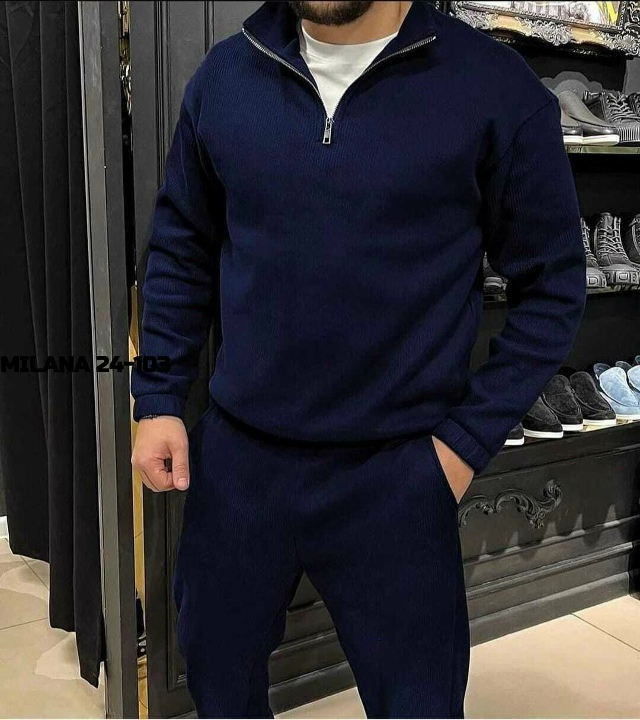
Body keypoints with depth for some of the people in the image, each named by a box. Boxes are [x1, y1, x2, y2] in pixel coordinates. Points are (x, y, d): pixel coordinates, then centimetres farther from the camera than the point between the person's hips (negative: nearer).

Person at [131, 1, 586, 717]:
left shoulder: (495, 87, -10)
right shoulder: (223, 77, 1)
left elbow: (551, 283, -3)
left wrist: (469, 438, -7)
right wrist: (158, 398, 6)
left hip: (393, 472, -3)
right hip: (235, 457, 4)